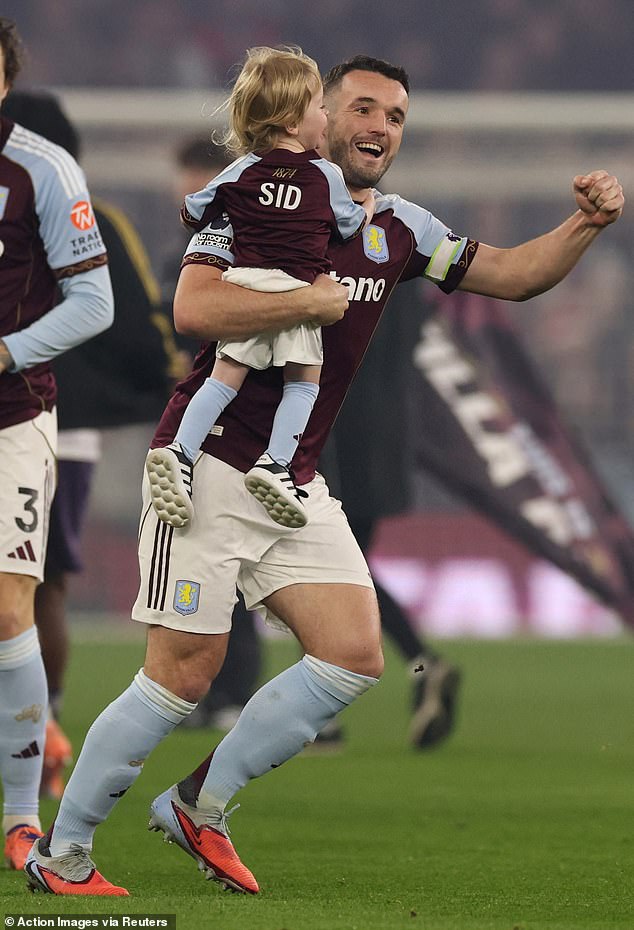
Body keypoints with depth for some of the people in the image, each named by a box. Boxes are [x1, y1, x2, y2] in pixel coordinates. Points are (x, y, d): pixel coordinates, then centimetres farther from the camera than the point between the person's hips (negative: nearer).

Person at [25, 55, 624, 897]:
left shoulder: (399, 229, 11)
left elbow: (513, 275, 16)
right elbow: (194, 308, -24)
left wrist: (587, 224, -1)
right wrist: (314, 300, -19)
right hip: (209, 469, -7)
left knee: (355, 656, -4)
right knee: (183, 676, -9)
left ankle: (201, 804, 9)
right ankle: (60, 851, 4)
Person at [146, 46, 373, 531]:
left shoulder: (243, 171, 11)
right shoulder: (327, 176, 6)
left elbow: (192, 214, 17)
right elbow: (352, 225, 19)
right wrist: (368, 207, 41)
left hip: (244, 279, 3)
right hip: (297, 289, -3)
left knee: (226, 375, 2)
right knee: (305, 379, 6)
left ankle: (181, 452, -14)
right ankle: (276, 462, -10)